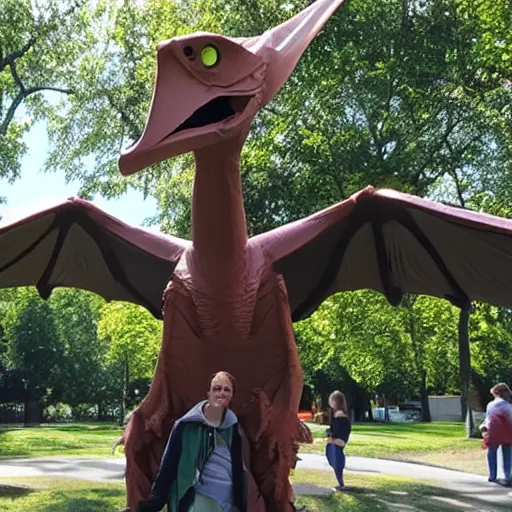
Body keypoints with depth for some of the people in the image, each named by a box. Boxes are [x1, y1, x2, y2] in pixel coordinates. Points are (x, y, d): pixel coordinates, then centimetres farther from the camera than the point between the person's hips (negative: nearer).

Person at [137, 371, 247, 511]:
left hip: (229, 499, 5)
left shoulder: (232, 426, 3)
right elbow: (169, 464, -5)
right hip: (199, 497, -4)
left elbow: (239, 468, 11)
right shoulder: (187, 425, -9)